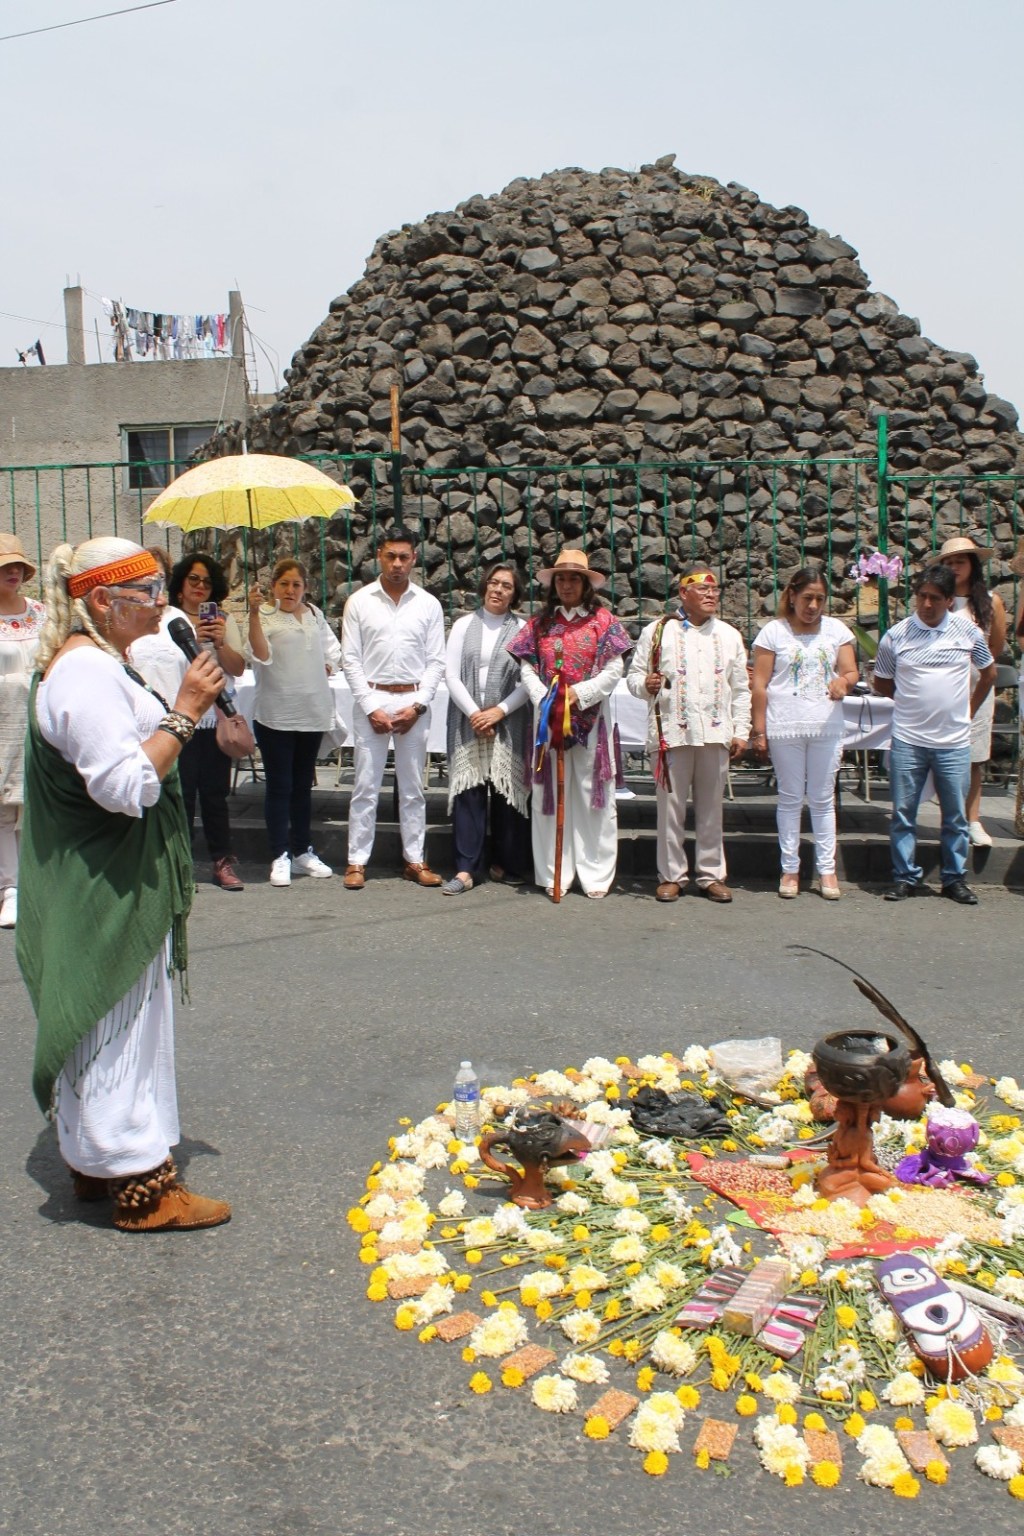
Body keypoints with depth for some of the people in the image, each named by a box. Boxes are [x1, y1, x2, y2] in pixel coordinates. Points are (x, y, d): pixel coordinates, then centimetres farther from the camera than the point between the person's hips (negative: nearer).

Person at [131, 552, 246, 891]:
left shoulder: (224, 620, 11)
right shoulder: (165, 619, 2)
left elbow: (238, 668, 3)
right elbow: (165, 662, -9)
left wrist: (220, 643, -13)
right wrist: (192, 640, -20)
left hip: (215, 719, 2)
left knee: (215, 792, 5)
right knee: (182, 792, -3)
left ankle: (222, 862, 11)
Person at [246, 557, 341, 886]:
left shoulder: (315, 615, 11)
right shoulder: (265, 616, -5)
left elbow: (332, 650, 23)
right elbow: (260, 655, -22)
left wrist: (327, 667, 4)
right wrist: (254, 612, -29)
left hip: (312, 711, 5)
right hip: (275, 714, -5)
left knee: (303, 785, 13)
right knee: (279, 786, -2)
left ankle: (303, 852, 22)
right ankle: (280, 856, 5)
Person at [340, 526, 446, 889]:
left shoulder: (428, 604, 6)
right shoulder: (359, 601, 2)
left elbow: (436, 662, 4)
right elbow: (350, 659, 0)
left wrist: (417, 706, -7)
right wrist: (371, 707, -8)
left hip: (413, 701, 1)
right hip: (371, 700, -1)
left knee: (412, 787, 7)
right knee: (365, 785, 1)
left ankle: (414, 860, 15)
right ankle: (357, 861, 8)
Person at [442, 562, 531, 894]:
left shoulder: (522, 630, 4)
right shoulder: (463, 625, 7)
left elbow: (528, 681, -2)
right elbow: (451, 675, 2)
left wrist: (498, 711, -12)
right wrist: (473, 713, -8)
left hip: (507, 723, -1)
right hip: (466, 722, 1)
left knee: (507, 792, 2)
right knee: (467, 791, -3)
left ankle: (505, 863, 15)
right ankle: (466, 868, 0)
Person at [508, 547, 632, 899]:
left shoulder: (603, 620, 4)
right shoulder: (539, 622, 10)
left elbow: (614, 670, -3)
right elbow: (527, 670, 5)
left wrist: (577, 694, -13)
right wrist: (546, 702, -10)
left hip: (591, 718, -2)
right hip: (547, 718, 2)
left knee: (592, 795, 0)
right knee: (549, 795, 3)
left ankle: (596, 874, 6)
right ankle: (554, 873, 9)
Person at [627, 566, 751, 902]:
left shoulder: (729, 635, 14)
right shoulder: (658, 631, 4)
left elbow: (741, 689, 15)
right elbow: (634, 675, 6)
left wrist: (741, 731, 8)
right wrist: (645, 684, -17)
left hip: (716, 733, 3)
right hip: (672, 732, -3)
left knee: (711, 808, 8)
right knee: (670, 806, 0)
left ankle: (711, 875, 17)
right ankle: (671, 876, 11)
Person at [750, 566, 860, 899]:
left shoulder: (837, 630, 9)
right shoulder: (773, 631, 0)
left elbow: (851, 672, 3)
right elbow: (759, 684, -1)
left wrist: (843, 681, -22)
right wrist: (759, 731, -5)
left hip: (827, 727, 2)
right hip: (784, 728, -2)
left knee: (823, 799, 7)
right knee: (790, 799, 5)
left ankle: (827, 870, 14)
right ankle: (790, 869, 14)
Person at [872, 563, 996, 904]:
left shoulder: (968, 631, 1)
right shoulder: (895, 636, -2)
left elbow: (989, 673, 15)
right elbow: (881, 683, 11)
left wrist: (969, 709, 11)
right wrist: (912, 699, 6)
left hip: (954, 741, 1)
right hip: (907, 741, 0)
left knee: (955, 815, 8)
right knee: (903, 813, 5)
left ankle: (955, 878, 20)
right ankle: (905, 877, 15)